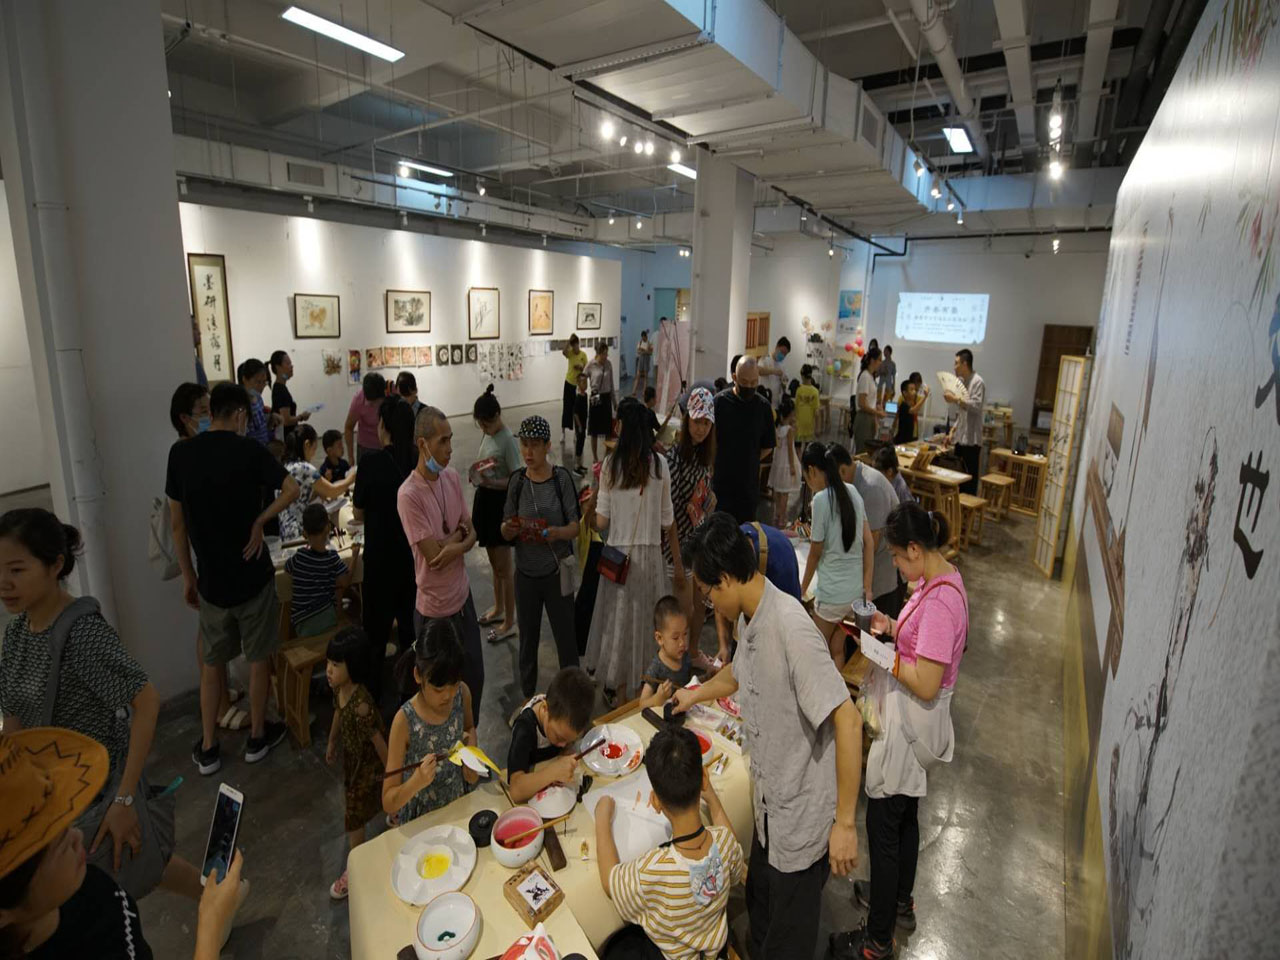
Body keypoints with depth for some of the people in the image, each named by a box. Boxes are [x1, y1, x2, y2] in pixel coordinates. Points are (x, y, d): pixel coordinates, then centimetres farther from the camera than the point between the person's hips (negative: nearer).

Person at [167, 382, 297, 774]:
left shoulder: (180, 453, -2)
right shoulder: (249, 451, -12)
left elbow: (177, 521, 3)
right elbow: (292, 489, -23)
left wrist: (188, 575, 11)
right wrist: (260, 521, -11)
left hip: (211, 578, 3)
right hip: (253, 574, -3)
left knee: (212, 661, 18)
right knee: (259, 657, 14)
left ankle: (207, 749, 26)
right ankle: (257, 736, 27)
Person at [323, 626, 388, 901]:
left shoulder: (361, 703, -39)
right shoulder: (339, 689, -15)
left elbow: (377, 739, -29)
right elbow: (338, 714, 6)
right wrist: (332, 744, 20)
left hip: (368, 763, -8)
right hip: (353, 756, 8)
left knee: (353, 819, 9)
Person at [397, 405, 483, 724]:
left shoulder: (453, 477, -1)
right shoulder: (408, 494, -23)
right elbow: (433, 554, -23)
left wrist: (454, 547, -17)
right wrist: (458, 534, -6)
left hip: (463, 597, 7)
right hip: (435, 609, -6)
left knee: (474, 677, 21)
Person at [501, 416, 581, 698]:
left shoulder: (561, 478, -10)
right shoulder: (517, 480, -3)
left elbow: (576, 526, -8)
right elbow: (505, 533, 0)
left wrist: (556, 532, -28)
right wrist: (510, 529, -23)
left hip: (557, 572, -2)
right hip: (526, 574, 2)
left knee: (566, 637, 9)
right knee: (528, 638, 17)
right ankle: (527, 696, 36)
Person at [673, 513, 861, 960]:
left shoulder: (790, 626, -31)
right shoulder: (748, 618, -3)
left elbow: (848, 720, -30)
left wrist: (845, 822, -24)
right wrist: (695, 695, 32)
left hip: (803, 819, -8)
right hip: (769, 805, 8)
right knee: (760, 906, 29)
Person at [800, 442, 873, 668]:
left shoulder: (821, 499, -17)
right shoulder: (852, 491, 3)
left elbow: (816, 552, -9)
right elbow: (869, 543, 4)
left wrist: (803, 587, 7)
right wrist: (867, 587, 7)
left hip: (833, 593, -7)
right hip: (856, 590, 7)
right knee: (837, 651, 21)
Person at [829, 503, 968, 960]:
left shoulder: (939, 601, -30)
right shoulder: (938, 579, 0)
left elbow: (926, 685, -29)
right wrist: (892, 626, -2)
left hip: (912, 722, -10)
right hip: (913, 721, 10)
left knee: (883, 823, 5)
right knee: (905, 813, 26)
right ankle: (899, 901, 47)